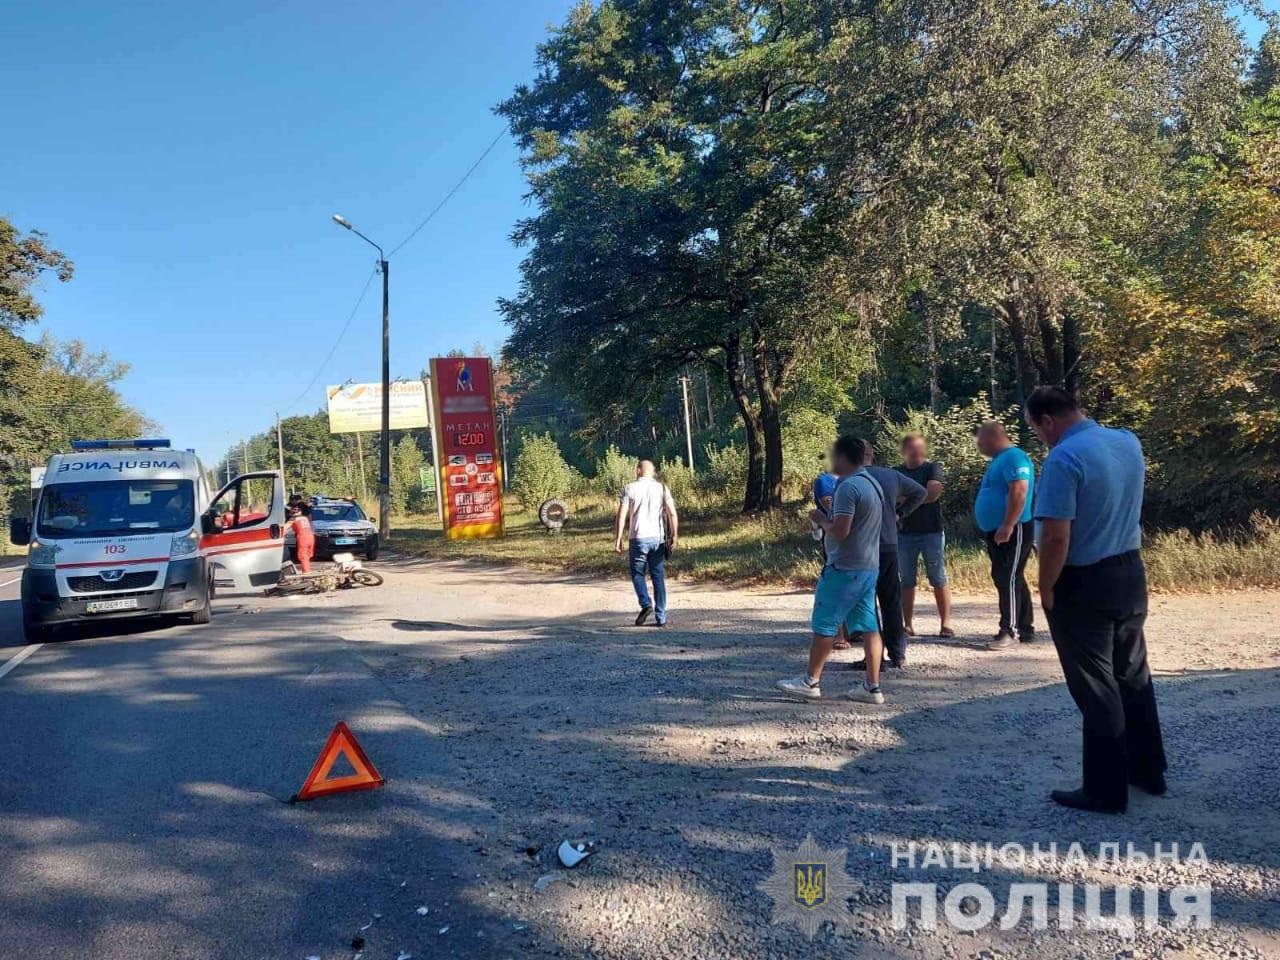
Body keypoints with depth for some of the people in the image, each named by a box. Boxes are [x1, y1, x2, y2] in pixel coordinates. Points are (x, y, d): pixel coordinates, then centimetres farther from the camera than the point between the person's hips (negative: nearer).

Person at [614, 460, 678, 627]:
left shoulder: (630, 488, 1)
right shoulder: (662, 488, 8)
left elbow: (621, 515, -6)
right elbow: (672, 514, 0)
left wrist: (618, 538, -4)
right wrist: (675, 535, 4)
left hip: (638, 538, -2)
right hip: (658, 538, 3)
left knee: (637, 574, 12)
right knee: (658, 577, 7)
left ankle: (646, 604, -10)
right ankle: (661, 618, 6)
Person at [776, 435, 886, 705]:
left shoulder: (848, 487, -17)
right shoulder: (872, 483, 13)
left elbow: (840, 531, -23)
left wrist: (821, 520, -6)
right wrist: (830, 518, 16)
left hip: (845, 568, -9)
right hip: (869, 567, 9)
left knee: (824, 626, 1)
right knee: (868, 627, 7)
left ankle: (810, 682, 9)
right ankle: (872, 687, 8)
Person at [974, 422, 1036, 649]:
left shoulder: (1013, 457, -14)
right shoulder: (999, 460, 18)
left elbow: (1019, 491, -25)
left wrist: (1007, 526, -28)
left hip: (1012, 531, -11)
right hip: (996, 532, 11)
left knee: (1009, 580, -9)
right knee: (1003, 578, 12)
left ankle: (1008, 631, -6)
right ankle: (1026, 629, 20)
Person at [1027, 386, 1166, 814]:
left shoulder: (1064, 458, -22)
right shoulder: (1129, 442, 3)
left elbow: (1056, 537, -24)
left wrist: (1046, 590, -14)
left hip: (1085, 585, -8)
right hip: (1131, 573, 8)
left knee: (1097, 689, 3)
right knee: (1134, 675, 20)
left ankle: (1106, 790, 13)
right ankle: (1148, 770, 34)